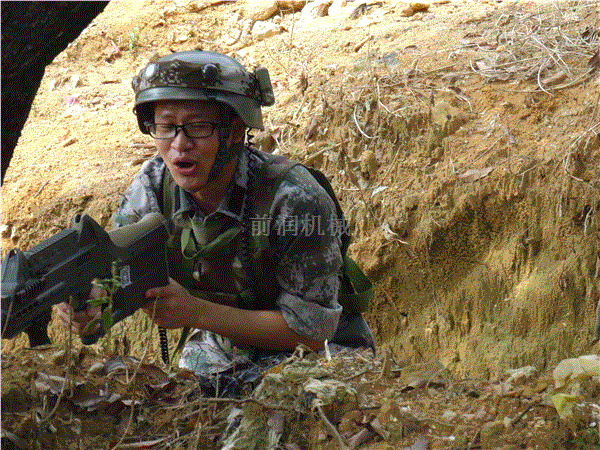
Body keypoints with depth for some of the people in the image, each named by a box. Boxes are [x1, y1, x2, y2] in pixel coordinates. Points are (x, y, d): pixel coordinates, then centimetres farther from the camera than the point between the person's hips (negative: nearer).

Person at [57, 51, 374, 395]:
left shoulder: (295, 199, -30)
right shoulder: (153, 185, -13)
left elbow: (310, 331, -25)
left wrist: (196, 312, -33)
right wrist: (85, 307, -33)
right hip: (222, 350, 5)